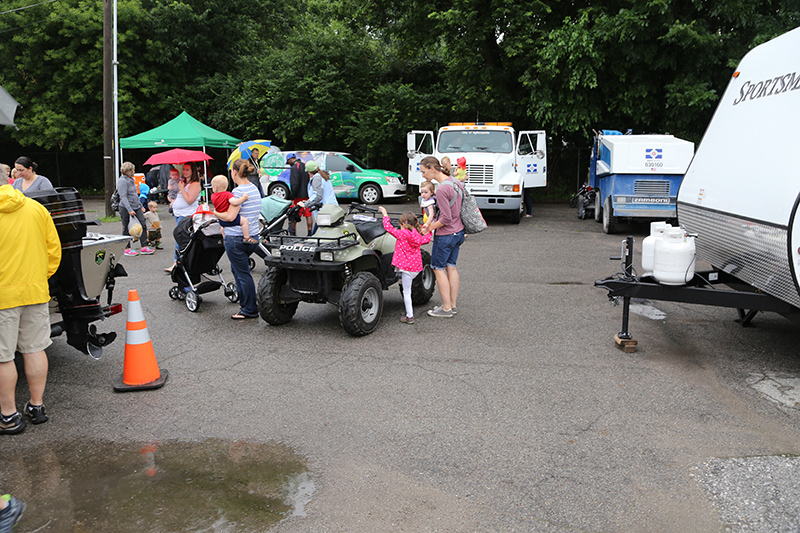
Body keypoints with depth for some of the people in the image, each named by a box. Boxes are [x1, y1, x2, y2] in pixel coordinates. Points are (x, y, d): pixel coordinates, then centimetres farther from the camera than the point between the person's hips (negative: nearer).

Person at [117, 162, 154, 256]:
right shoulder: (122, 181, -12)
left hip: (136, 207, 9)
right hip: (126, 208, -8)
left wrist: (141, 206, 23)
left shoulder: (131, 180, 15)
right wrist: (129, 210, -25)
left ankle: (144, 247, 3)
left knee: (143, 224, 0)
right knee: (126, 229, 3)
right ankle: (127, 249, 12)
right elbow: (123, 197, -19)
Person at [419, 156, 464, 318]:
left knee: (438, 268, 3)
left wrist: (429, 228, -11)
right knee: (451, 267, 15)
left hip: (445, 235, -9)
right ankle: (452, 305, 21)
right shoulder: (455, 182, 5)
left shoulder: (441, 190, -23)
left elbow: (446, 218, -24)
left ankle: (446, 308, 7)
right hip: (458, 232, 9)